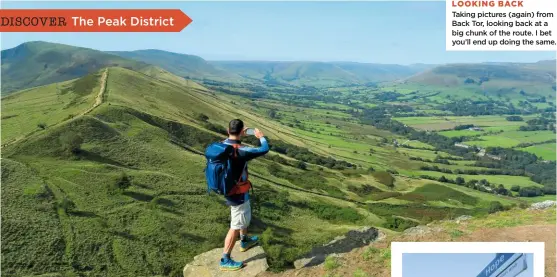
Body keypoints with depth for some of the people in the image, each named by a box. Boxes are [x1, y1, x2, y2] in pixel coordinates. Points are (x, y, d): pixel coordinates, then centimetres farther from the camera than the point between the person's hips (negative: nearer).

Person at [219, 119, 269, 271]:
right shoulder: (241, 151, -31)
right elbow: (264, 149, -18)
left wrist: (240, 137, 26)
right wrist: (261, 136, 1)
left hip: (229, 189, 9)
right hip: (238, 193, -9)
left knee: (245, 217, 30)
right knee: (236, 226, 5)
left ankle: (245, 241, 51)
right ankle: (225, 260, 16)